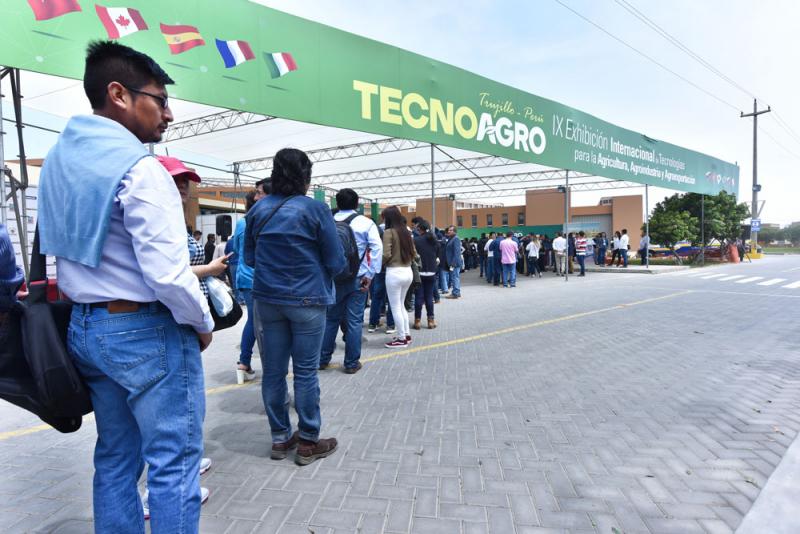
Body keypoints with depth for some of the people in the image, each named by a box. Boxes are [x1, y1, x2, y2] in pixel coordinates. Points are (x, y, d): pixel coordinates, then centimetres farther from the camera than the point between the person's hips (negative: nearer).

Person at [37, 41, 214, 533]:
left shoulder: (58, 160, 9)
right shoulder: (138, 168, -18)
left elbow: (64, 250, 13)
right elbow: (168, 273, -24)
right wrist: (203, 324, -9)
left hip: (84, 327, 9)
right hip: (146, 331, -9)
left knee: (115, 459, 20)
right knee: (173, 464, 4)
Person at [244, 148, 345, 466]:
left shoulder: (258, 210, 4)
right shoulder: (315, 209, -9)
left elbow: (249, 258, 12)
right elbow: (336, 262, -8)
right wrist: (320, 272, 13)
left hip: (267, 300, 5)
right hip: (307, 300, -4)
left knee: (273, 370, 11)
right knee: (305, 372, 4)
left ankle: (280, 438, 23)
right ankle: (308, 443, 15)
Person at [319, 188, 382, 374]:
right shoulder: (366, 223, -3)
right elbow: (377, 248, -13)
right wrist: (370, 275, -12)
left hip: (333, 277, 2)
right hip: (357, 278, -2)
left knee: (330, 318, 14)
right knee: (354, 321, 5)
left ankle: (323, 359, 22)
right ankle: (351, 363, 12)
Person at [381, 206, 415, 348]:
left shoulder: (388, 232, -10)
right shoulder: (406, 232, 10)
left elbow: (386, 254, -17)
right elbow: (413, 253, 13)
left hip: (394, 272, -7)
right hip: (408, 271, 7)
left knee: (395, 307, 4)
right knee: (401, 305, 20)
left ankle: (401, 338, 9)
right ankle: (407, 334, 23)